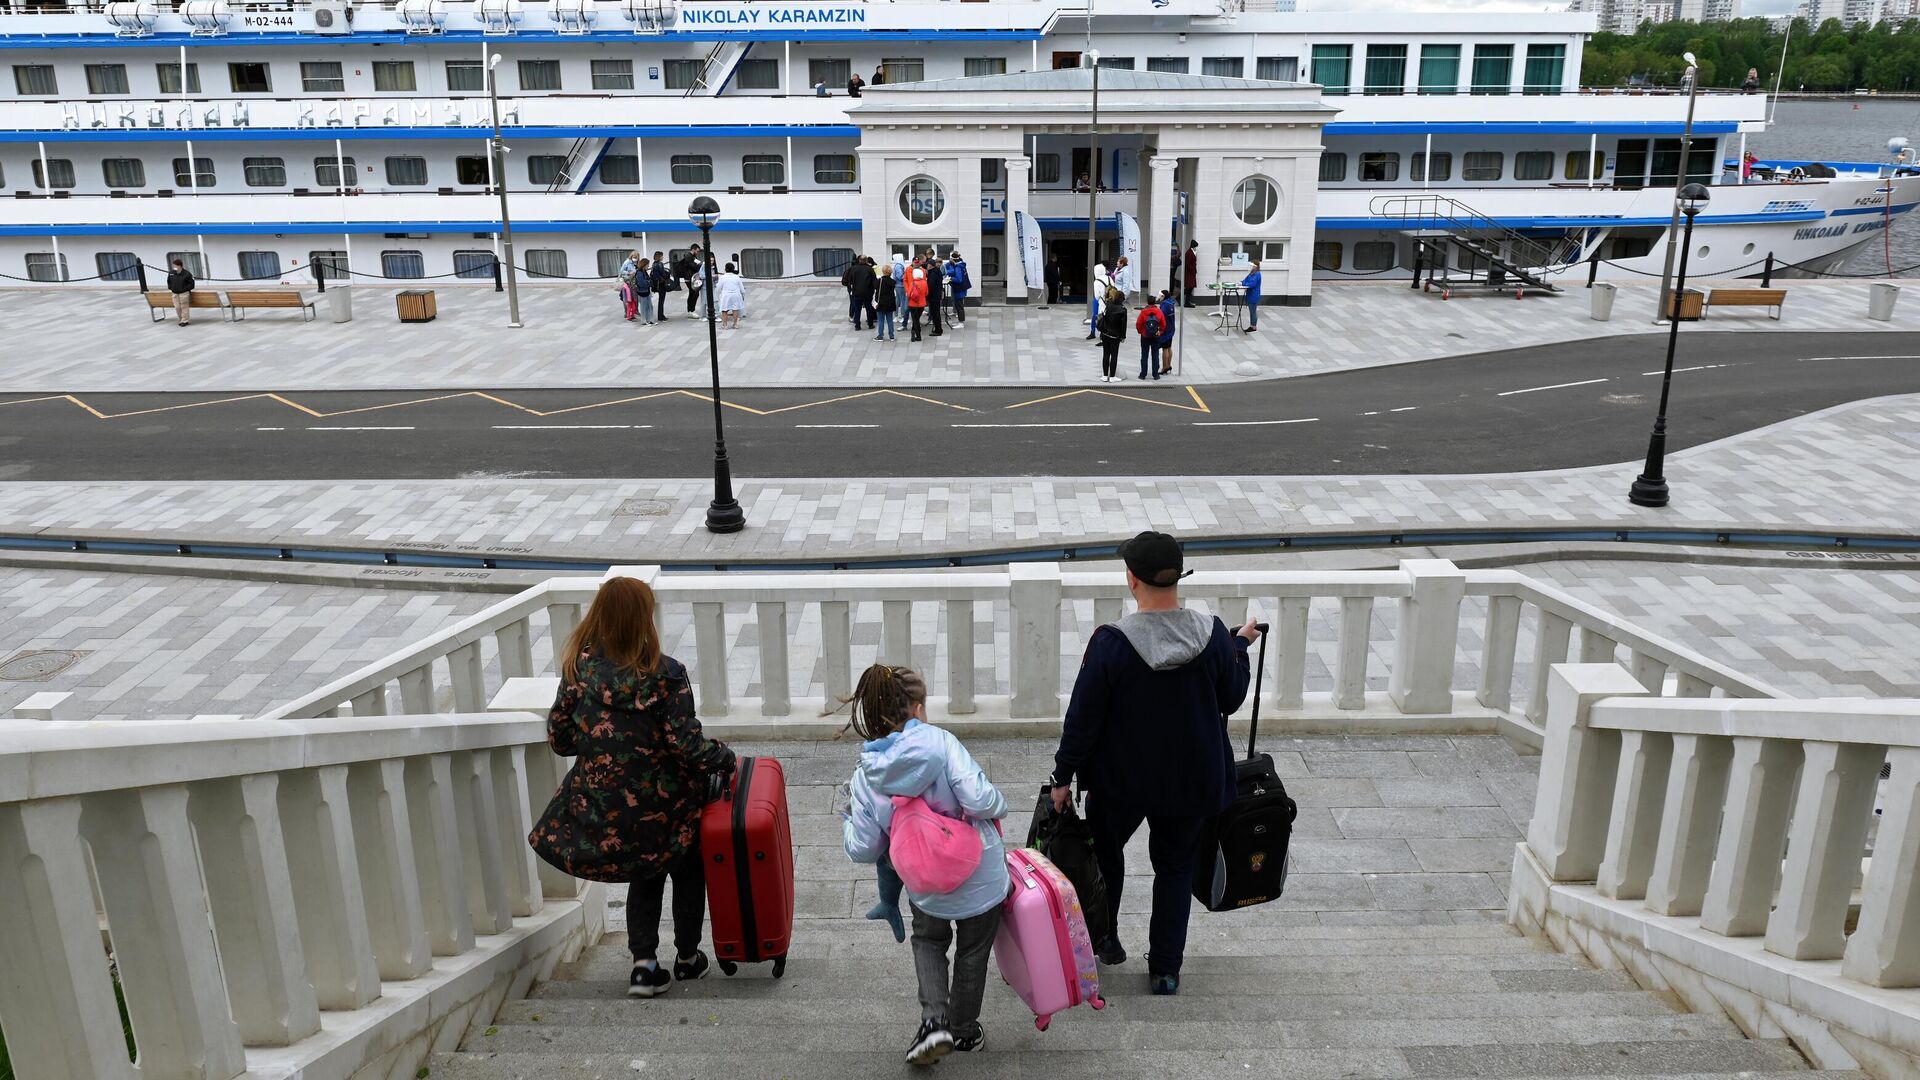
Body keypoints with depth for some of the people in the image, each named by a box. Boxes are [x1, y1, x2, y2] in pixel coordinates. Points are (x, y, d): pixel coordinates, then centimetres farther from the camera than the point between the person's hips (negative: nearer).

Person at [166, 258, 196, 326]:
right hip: (175, 293, 5)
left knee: (184, 307, -2)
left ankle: (185, 321, 6)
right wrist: (170, 288, 10)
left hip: (184, 293, -5)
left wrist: (184, 289, -13)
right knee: (177, 307, 4)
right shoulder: (171, 273, 4)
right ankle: (182, 320, 17)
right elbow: (169, 281, 21)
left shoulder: (186, 274, -11)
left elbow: (191, 284, -6)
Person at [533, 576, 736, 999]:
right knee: (687, 870, 23)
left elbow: (558, 737, 0)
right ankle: (687, 958, 34)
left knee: (646, 874, 25)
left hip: (606, 802, 4)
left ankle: (644, 963, 13)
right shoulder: (665, 674, -19)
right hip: (664, 801, -3)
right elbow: (686, 742, -20)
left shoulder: (579, 668, -7)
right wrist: (724, 758, -3)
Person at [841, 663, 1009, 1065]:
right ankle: (965, 1032, 42)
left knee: (928, 942, 31)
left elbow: (864, 850, -6)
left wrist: (847, 823, 14)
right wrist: (999, 803, -7)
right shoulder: (939, 742, -20)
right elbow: (979, 800, -29)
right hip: (982, 879, -2)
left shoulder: (864, 777, -9)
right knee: (972, 954, 24)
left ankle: (934, 1020, 12)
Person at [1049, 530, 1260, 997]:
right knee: (1175, 866, 21)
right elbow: (1230, 699, 1)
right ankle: (1165, 970, 26)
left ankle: (1102, 938, 42)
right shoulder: (1213, 635, -15)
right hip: (1192, 781, 2)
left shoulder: (1112, 643, -23)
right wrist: (1240, 646, 16)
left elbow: (1083, 718, -16)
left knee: (1105, 850, 26)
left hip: (1121, 779, -2)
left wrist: (1063, 776, -3)